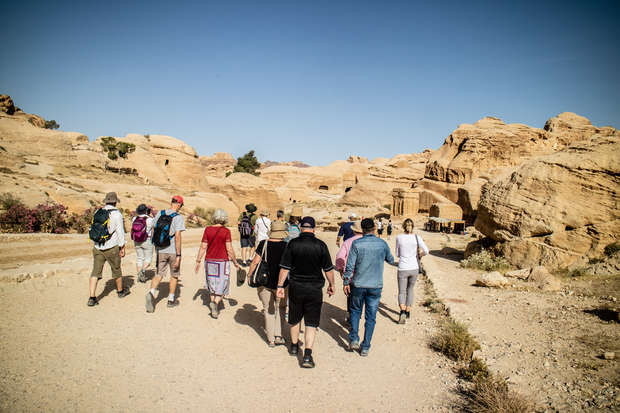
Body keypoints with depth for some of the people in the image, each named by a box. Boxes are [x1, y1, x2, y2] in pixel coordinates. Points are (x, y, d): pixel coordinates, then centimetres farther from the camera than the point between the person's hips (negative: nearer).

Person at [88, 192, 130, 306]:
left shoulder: (97, 212, 6)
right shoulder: (117, 214, -10)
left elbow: (93, 229, 14)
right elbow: (120, 232, -11)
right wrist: (122, 247, -3)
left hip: (97, 248, 4)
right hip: (112, 248, -4)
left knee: (95, 272, 3)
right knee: (116, 270, 14)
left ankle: (92, 297, -5)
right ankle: (120, 291, 33)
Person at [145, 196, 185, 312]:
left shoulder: (160, 214, 3)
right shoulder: (178, 217, -13)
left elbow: (154, 231, 11)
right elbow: (177, 236, -20)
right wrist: (178, 256, -18)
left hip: (160, 250, 4)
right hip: (173, 251, -4)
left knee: (159, 274, 10)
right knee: (174, 275, 14)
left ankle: (151, 293, -15)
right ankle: (171, 300, 22)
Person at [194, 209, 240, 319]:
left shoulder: (208, 229, -2)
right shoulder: (226, 231, -11)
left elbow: (203, 247, -2)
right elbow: (229, 249, -12)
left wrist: (198, 261, 5)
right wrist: (235, 262, -1)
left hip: (209, 261, 4)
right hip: (222, 262, -4)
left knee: (212, 285, 16)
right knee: (222, 285, 6)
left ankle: (215, 309, 21)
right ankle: (216, 302, -18)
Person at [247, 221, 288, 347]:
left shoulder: (263, 244, -8)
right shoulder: (286, 246, -10)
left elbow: (255, 262, -10)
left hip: (264, 282, 1)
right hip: (281, 283, 0)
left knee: (268, 310, 17)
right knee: (281, 308, 23)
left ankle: (271, 339, 18)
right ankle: (278, 335, 13)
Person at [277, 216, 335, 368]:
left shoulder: (293, 244, -7)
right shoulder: (320, 245, -8)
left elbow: (284, 267, -6)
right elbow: (328, 269, -3)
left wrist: (280, 285, 2)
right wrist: (331, 285, 11)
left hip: (296, 287, 1)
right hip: (314, 289, -1)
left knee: (294, 319, 21)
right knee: (311, 323, 6)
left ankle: (294, 346, 38)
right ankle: (307, 354, -3)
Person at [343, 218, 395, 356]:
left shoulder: (356, 244, -9)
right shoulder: (382, 244, -1)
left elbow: (350, 265, -9)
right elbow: (391, 260, 15)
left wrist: (346, 282, 0)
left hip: (358, 284, -1)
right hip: (376, 286, 1)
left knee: (355, 311, 20)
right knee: (370, 316, 9)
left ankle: (354, 339, 10)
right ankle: (365, 347, 12)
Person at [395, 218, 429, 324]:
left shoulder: (399, 237, -4)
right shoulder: (417, 237, -4)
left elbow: (397, 254, 5)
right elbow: (426, 251, -11)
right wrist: (419, 256, 8)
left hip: (403, 268, -2)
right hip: (414, 268, 2)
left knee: (402, 292, 4)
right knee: (410, 289, 22)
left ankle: (402, 311, -21)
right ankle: (408, 311, 30)